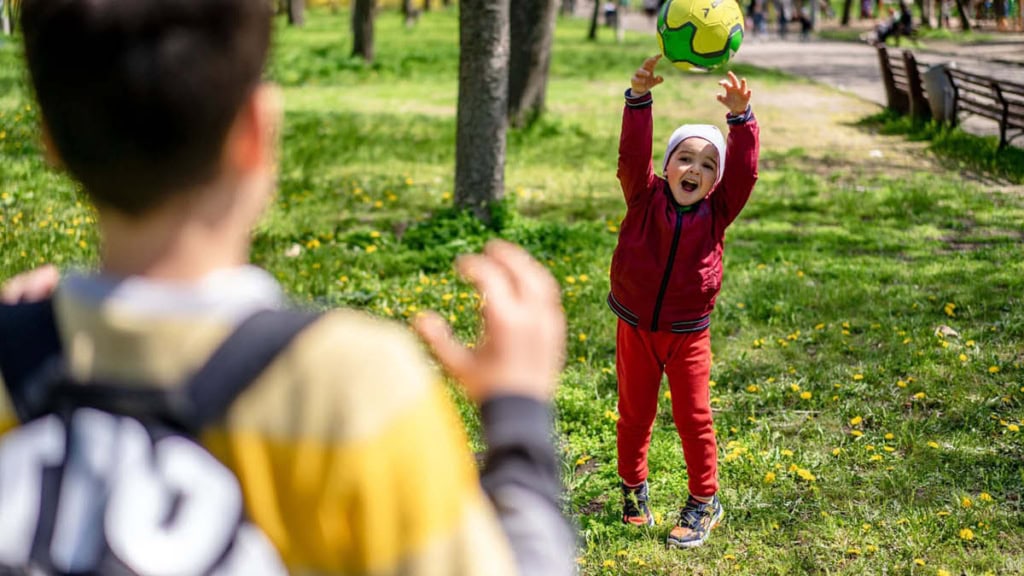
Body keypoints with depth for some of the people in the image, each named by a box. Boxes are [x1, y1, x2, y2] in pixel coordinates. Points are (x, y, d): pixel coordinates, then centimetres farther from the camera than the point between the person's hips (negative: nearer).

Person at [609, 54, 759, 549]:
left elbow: (744, 169, -18)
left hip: (687, 335, 0)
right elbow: (632, 155, -21)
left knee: (694, 419, 6)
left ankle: (704, 501, 22)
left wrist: (740, 116, -32)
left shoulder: (717, 212, -6)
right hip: (634, 329, 1)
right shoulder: (645, 199, -8)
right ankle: (634, 489, 33)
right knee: (634, 414, 14)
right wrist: (639, 98, -34)